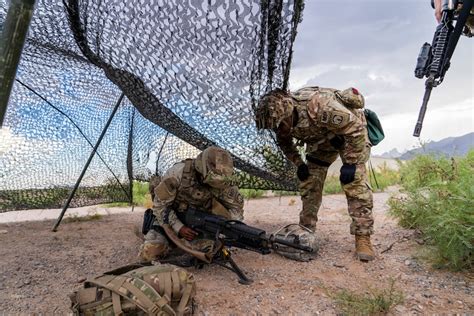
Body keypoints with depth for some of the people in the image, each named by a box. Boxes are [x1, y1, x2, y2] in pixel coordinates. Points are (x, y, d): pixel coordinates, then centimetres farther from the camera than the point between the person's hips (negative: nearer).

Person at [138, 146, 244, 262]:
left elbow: (236, 205, -8)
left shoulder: (222, 181, -20)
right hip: (170, 218, -3)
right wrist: (178, 227, -33)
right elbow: (160, 205, -23)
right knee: (148, 254, -21)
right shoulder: (178, 173, -30)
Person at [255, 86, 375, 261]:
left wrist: (350, 163, -29)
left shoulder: (320, 105, -43)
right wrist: (298, 163, -7)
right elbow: (284, 142, 2)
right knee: (309, 182, 1)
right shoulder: (282, 114, -20)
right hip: (321, 138, 6)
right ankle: (306, 230, 12)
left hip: (351, 131, -6)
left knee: (355, 182, -19)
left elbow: (356, 129, -32)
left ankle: (363, 237, -11)